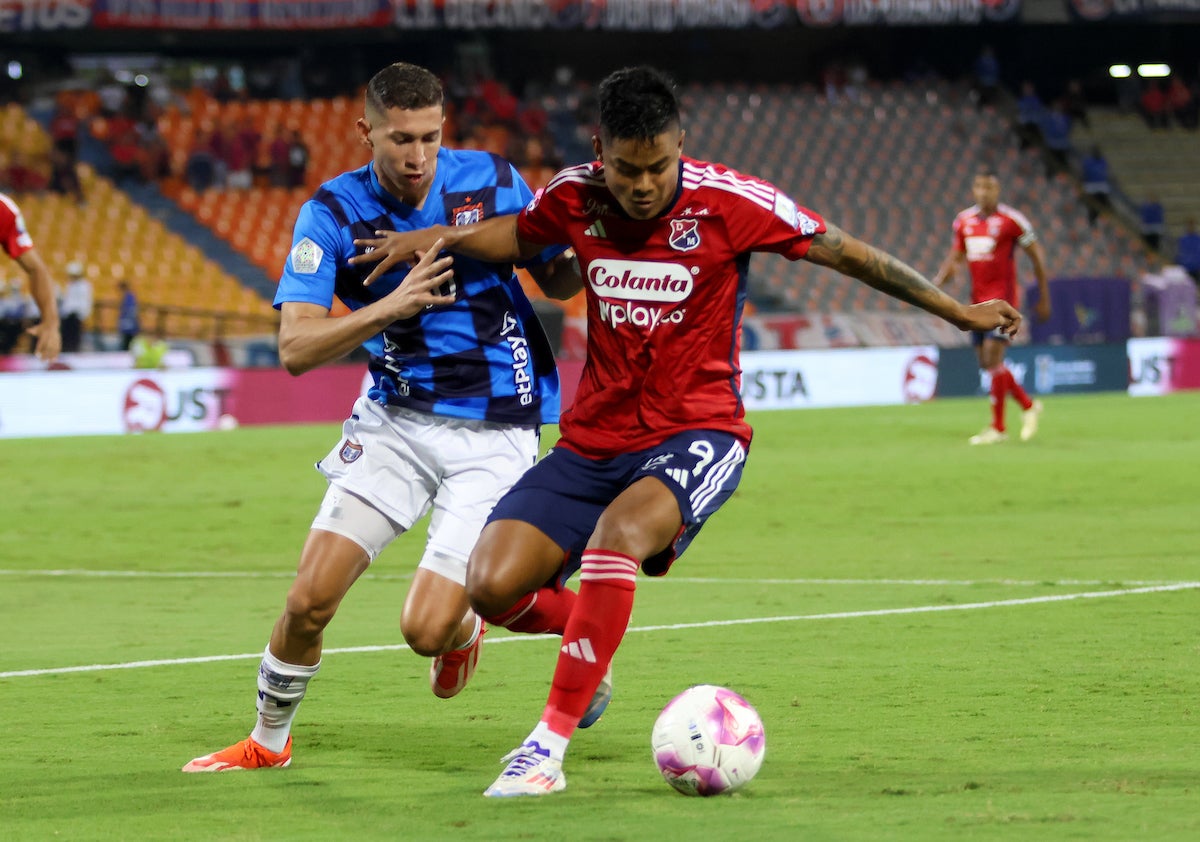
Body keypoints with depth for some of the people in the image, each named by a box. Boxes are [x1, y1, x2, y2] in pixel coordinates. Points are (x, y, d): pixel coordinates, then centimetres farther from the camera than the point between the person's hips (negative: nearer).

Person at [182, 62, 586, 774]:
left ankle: (464, 629, 27)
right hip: (395, 421, 1)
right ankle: (269, 741, 17)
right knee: (310, 598, -9)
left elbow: (560, 281, 7)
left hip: (496, 434, -1)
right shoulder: (334, 212, -8)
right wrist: (393, 304, -29)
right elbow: (295, 348, -15)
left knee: (426, 628, -12)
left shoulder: (491, 181, -5)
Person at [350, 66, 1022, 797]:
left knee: (617, 536, -35)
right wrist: (438, 238, 4)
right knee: (492, 586, -12)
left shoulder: (729, 201, -13)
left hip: (696, 435, -4)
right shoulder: (574, 196, -2)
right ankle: (589, 636, 25)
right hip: (593, 440, 4)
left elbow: (847, 253, -3)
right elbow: (519, 236, 22)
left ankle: (550, 747, -28)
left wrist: (959, 312, 3)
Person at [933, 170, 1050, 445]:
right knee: (986, 363, 8)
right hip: (978, 298, 7)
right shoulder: (964, 221, 9)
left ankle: (997, 427, -7)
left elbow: (1037, 256, -2)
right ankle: (1028, 406, 28)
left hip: (1003, 295, -7)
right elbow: (954, 259, 17)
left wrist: (1044, 299, -1)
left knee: (992, 358, -14)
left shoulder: (1012, 220, -9)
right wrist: (936, 282, -2)